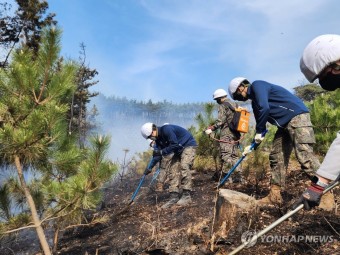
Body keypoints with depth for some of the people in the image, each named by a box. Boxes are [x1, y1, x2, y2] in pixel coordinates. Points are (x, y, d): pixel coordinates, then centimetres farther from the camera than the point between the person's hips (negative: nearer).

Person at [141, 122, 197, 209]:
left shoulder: (167, 130, -28)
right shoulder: (158, 138, 0)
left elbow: (175, 145, -31)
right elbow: (158, 154, 3)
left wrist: (161, 152, -30)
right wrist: (150, 167, -3)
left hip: (188, 146, -9)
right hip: (178, 150, 9)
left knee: (184, 167, -22)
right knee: (172, 170, -1)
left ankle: (186, 196, -18)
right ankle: (174, 197, 0)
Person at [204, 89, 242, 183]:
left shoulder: (223, 106, -5)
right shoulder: (235, 105, 18)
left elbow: (220, 121, -15)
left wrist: (211, 129, -11)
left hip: (226, 134, -8)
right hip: (236, 134, 8)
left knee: (225, 154, -8)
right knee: (234, 155, 10)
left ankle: (223, 174, -8)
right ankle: (237, 175, 9)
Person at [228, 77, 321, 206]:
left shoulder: (257, 85, -7)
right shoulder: (254, 101, 21)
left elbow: (264, 108, -21)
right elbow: (260, 124, 25)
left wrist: (259, 132, -9)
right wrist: (253, 145, 22)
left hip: (297, 115, -10)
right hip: (285, 124, 10)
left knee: (304, 155, -18)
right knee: (276, 157, 5)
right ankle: (275, 196, 7)